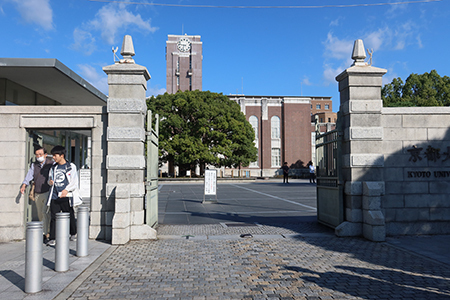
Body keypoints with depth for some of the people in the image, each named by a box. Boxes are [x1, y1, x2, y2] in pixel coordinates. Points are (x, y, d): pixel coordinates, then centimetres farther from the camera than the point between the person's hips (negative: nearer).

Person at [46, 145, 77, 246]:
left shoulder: (71, 167, 0)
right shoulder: (54, 167, 14)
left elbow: (75, 183, -2)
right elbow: (50, 179, 26)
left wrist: (67, 190, -18)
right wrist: (50, 182, 2)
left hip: (66, 196, -3)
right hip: (54, 196, 4)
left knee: (70, 217, 6)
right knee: (53, 218, -2)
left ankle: (73, 234, 26)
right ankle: (52, 239, 1)